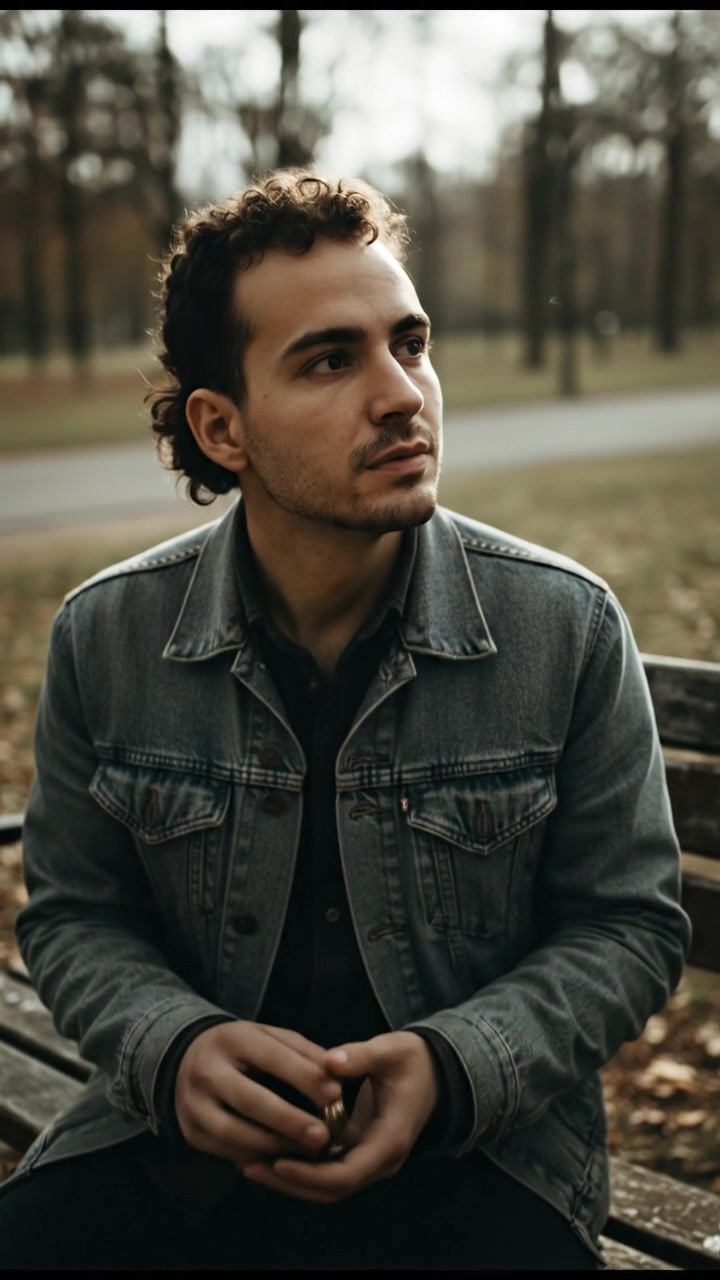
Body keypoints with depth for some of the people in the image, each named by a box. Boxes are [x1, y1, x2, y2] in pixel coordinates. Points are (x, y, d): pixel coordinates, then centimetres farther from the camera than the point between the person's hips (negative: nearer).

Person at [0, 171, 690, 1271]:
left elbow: (628, 922, -1)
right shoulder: (105, 638, -3)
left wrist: (453, 1068, -17)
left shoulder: (570, 630, -7)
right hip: (187, 1136, 2)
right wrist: (175, 1048, -15)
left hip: (478, 1149, -1)